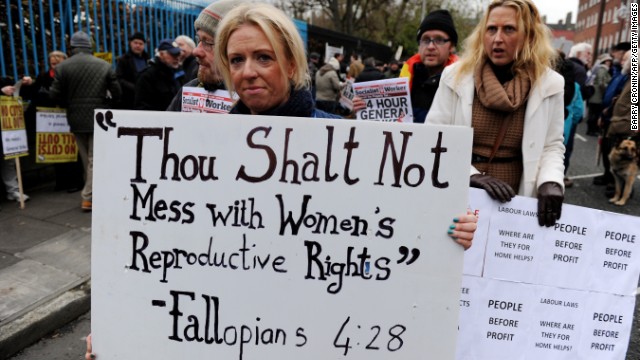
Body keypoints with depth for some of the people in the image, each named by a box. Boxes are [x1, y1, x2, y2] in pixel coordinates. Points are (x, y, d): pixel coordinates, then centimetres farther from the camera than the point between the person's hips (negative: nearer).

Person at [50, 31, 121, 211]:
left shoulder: (62, 67, -2)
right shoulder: (104, 66, -5)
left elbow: (55, 95, -4)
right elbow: (116, 93, -3)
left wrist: (70, 105, 16)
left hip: (76, 120, 2)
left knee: (86, 159, 16)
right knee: (95, 159, 1)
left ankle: (91, 191, 26)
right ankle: (88, 197, -3)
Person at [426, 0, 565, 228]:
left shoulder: (549, 84, -2)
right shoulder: (456, 75, -5)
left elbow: (552, 146, 3)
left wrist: (550, 181, -17)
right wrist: (471, 175, -19)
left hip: (514, 201, 1)